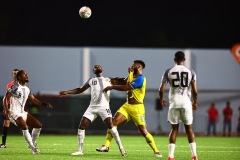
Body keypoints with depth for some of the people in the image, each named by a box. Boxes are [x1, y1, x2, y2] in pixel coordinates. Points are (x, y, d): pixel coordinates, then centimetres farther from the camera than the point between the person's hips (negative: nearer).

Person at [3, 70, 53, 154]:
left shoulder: (27, 89, 12)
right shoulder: (15, 87, -13)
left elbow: (33, 99, 22)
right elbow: (6, 98, -13)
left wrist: (45, 104, 12)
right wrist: (6, 110, -25)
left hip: (22, 113, 9)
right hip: (14, 113, -9)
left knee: (38, 125, 4)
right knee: (25, 127, -30)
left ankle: (32, 143, 19)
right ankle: (33, 148, -21)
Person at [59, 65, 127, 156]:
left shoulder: (108, 80, 13)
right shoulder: (91, 81, 18)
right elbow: (80, 90, 22)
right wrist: (67, 92, 15)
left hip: (104, 107, -3)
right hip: (92, 107, 3)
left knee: (111, 125, -19)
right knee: (81, 126, -5)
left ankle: (121, 148, -11)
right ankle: (80, 150, 4)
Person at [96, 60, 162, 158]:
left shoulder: (140, 79, -18)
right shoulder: (132, 75, 10)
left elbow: (125, 87, -22)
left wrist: (111, 87, -14)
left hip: (137, 108, -8)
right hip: (127, 106, 8)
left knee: (144, 131, -8)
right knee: (114, 122, -9)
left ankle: (156, 151, 4)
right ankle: (106, 146, -8)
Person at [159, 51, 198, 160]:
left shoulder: (169, 72, 3)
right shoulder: (190, 72, 4)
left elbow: (161, 89, 0)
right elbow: (195, 91, 1)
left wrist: (161, 99, 19)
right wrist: (195, 102, 18)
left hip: (174, 102, 0)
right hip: (186, 102, 0)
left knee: (174, 128, 7)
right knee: (189, 128, 10)